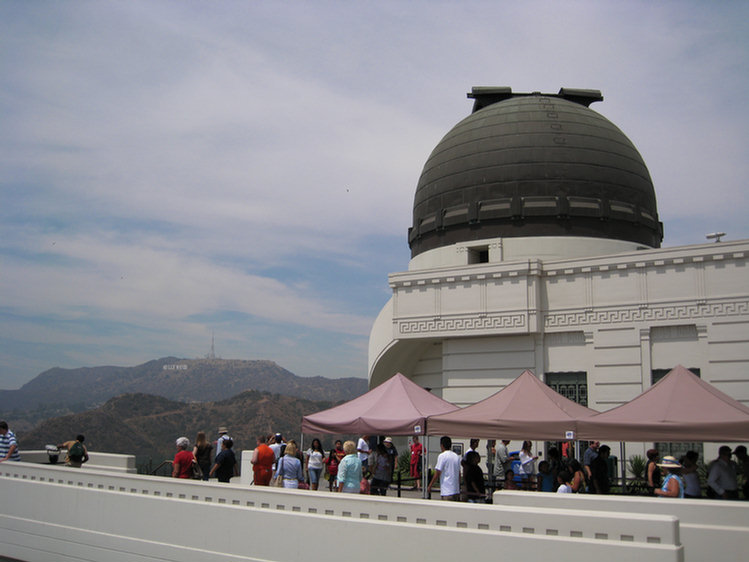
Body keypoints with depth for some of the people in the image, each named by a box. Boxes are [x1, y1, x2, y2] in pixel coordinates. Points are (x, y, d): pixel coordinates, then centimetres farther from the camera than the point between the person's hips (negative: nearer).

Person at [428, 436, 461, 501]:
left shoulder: (442, 456, -9)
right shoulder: (456, 456, 12)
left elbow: (437, 474, -11)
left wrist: (430, 486, -2)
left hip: (447, 491, -7)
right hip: (456, 490, 7)